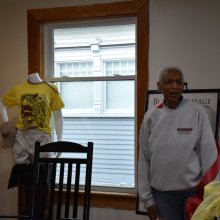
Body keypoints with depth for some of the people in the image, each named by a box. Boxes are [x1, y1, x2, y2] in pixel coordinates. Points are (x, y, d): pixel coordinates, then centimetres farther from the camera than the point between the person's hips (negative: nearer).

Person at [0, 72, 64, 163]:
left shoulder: (51, 89, 1)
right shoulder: (18, 89, 6)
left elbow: (58, 116, 4)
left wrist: (59, 141, 1)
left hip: (42, 137, -1)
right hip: (21, 136, 2)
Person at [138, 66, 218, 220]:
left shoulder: (197, 112, -5)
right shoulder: (151, 116, 1)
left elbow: (209, 155, -4)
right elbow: (144, 159, 4)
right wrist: (147, 198, 4)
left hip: (193, 190, -2)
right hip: (162, 193, 2)